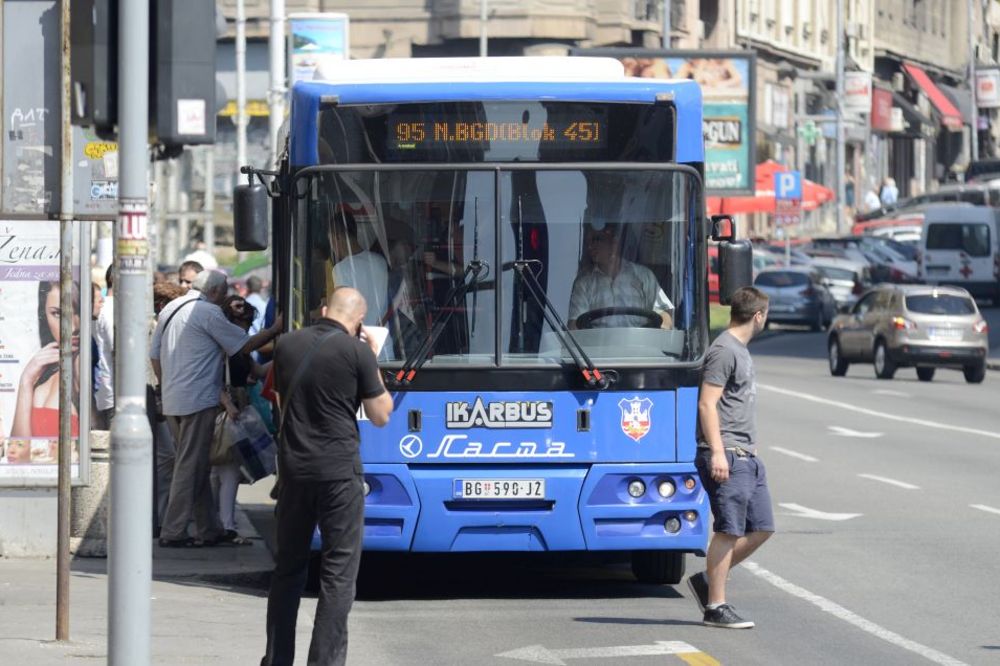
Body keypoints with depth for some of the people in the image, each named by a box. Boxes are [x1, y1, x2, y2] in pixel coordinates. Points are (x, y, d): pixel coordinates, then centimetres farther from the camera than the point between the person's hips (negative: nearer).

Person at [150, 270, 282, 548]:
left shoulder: (171, 309, 14)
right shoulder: (209, 313, -10)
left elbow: (154, 354, 17)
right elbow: (245, 345, -6)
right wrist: (276, 329, 5)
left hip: (171, 401, 9)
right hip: (198, 400, -9)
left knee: (196, 469, 13)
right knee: (190, 468, -5)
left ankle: (210, 530, 17)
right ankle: (172, 533, -5)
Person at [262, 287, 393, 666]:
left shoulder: (287, 346, 5)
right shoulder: (357, 352, -9)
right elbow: (380, 416, -2)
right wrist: (374, 366, 8)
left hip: (293, 468, 5)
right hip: (339, 471, -5)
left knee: (288, 566, 15)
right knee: (339, 570, 0)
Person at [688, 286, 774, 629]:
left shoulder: (741, 351, 19)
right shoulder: (723, 351, -11)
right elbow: (707, 404, -17)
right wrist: (717, 452, -23)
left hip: (746, 456, 10)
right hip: (727, 458, -10)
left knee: (761, 528, 9)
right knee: (729, 531, -8)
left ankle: (708, 580, 17)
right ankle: (716, 607, -4)